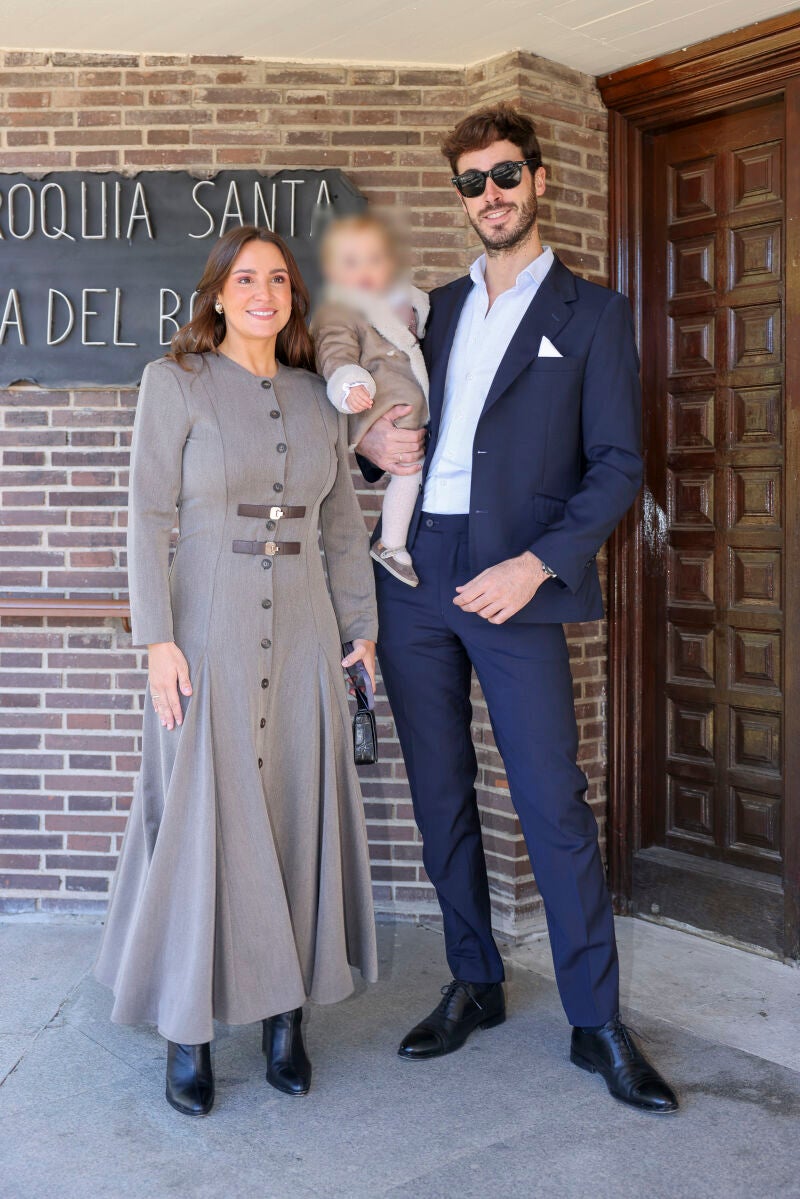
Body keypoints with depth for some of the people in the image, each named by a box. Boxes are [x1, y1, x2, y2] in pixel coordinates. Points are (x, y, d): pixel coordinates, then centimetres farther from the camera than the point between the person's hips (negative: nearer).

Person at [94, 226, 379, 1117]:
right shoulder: (174, 382, -1)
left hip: (303, 634, 4)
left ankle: (284, 1016, 21)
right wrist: (158, 640, -13)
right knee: (200, 821, 1)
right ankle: (188, 1031, 15)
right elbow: (149, 517, -6)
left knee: (298, 818, 7)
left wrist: (361, 627, 11)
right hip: (209, 631, -4)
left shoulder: (318, 398, 10)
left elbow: (344, 526, 14)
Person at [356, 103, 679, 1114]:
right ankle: (474, 986, 26)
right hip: (416, 581, 5)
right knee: (441, 799, 10)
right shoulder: (435, 308, 18)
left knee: (556, 806, -4)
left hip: (516, 586, -4)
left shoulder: (593, 314, 5)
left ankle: (597, 1024, 11)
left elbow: (617, 466, -2)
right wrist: (371, 444, 0)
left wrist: (537, 565, -15)